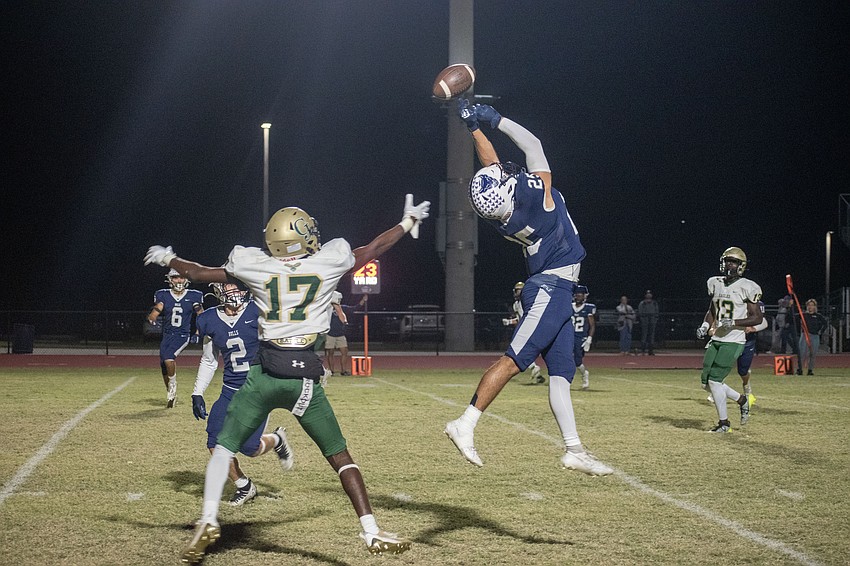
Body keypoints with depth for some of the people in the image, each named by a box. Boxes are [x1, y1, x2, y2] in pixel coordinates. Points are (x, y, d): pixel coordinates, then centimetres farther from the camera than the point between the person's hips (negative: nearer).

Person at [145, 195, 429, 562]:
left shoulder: (255, 266, 4)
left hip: (264, 373, 0)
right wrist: (408, 222, 36)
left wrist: (167, 259, 36)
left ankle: (209, 519, -2)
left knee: (225, 445, 14)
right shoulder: (330, 261, 3)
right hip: (305, 376, 0)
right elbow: (373, 249, 20)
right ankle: (371, 532, 6)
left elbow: (200, 273, 16)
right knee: (339, 455, 10)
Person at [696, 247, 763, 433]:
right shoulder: (715, 284, 9)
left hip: (733, 342, -7)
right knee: (707, 383, 5)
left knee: (714, 379, -12)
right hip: (716, 340, 7)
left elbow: (757, 318, -9)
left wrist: (733, 322, -20)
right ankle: (742, 399, 27)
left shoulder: (746, 288, -10)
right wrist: (705, 325, 3)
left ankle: (724, 422, 5)